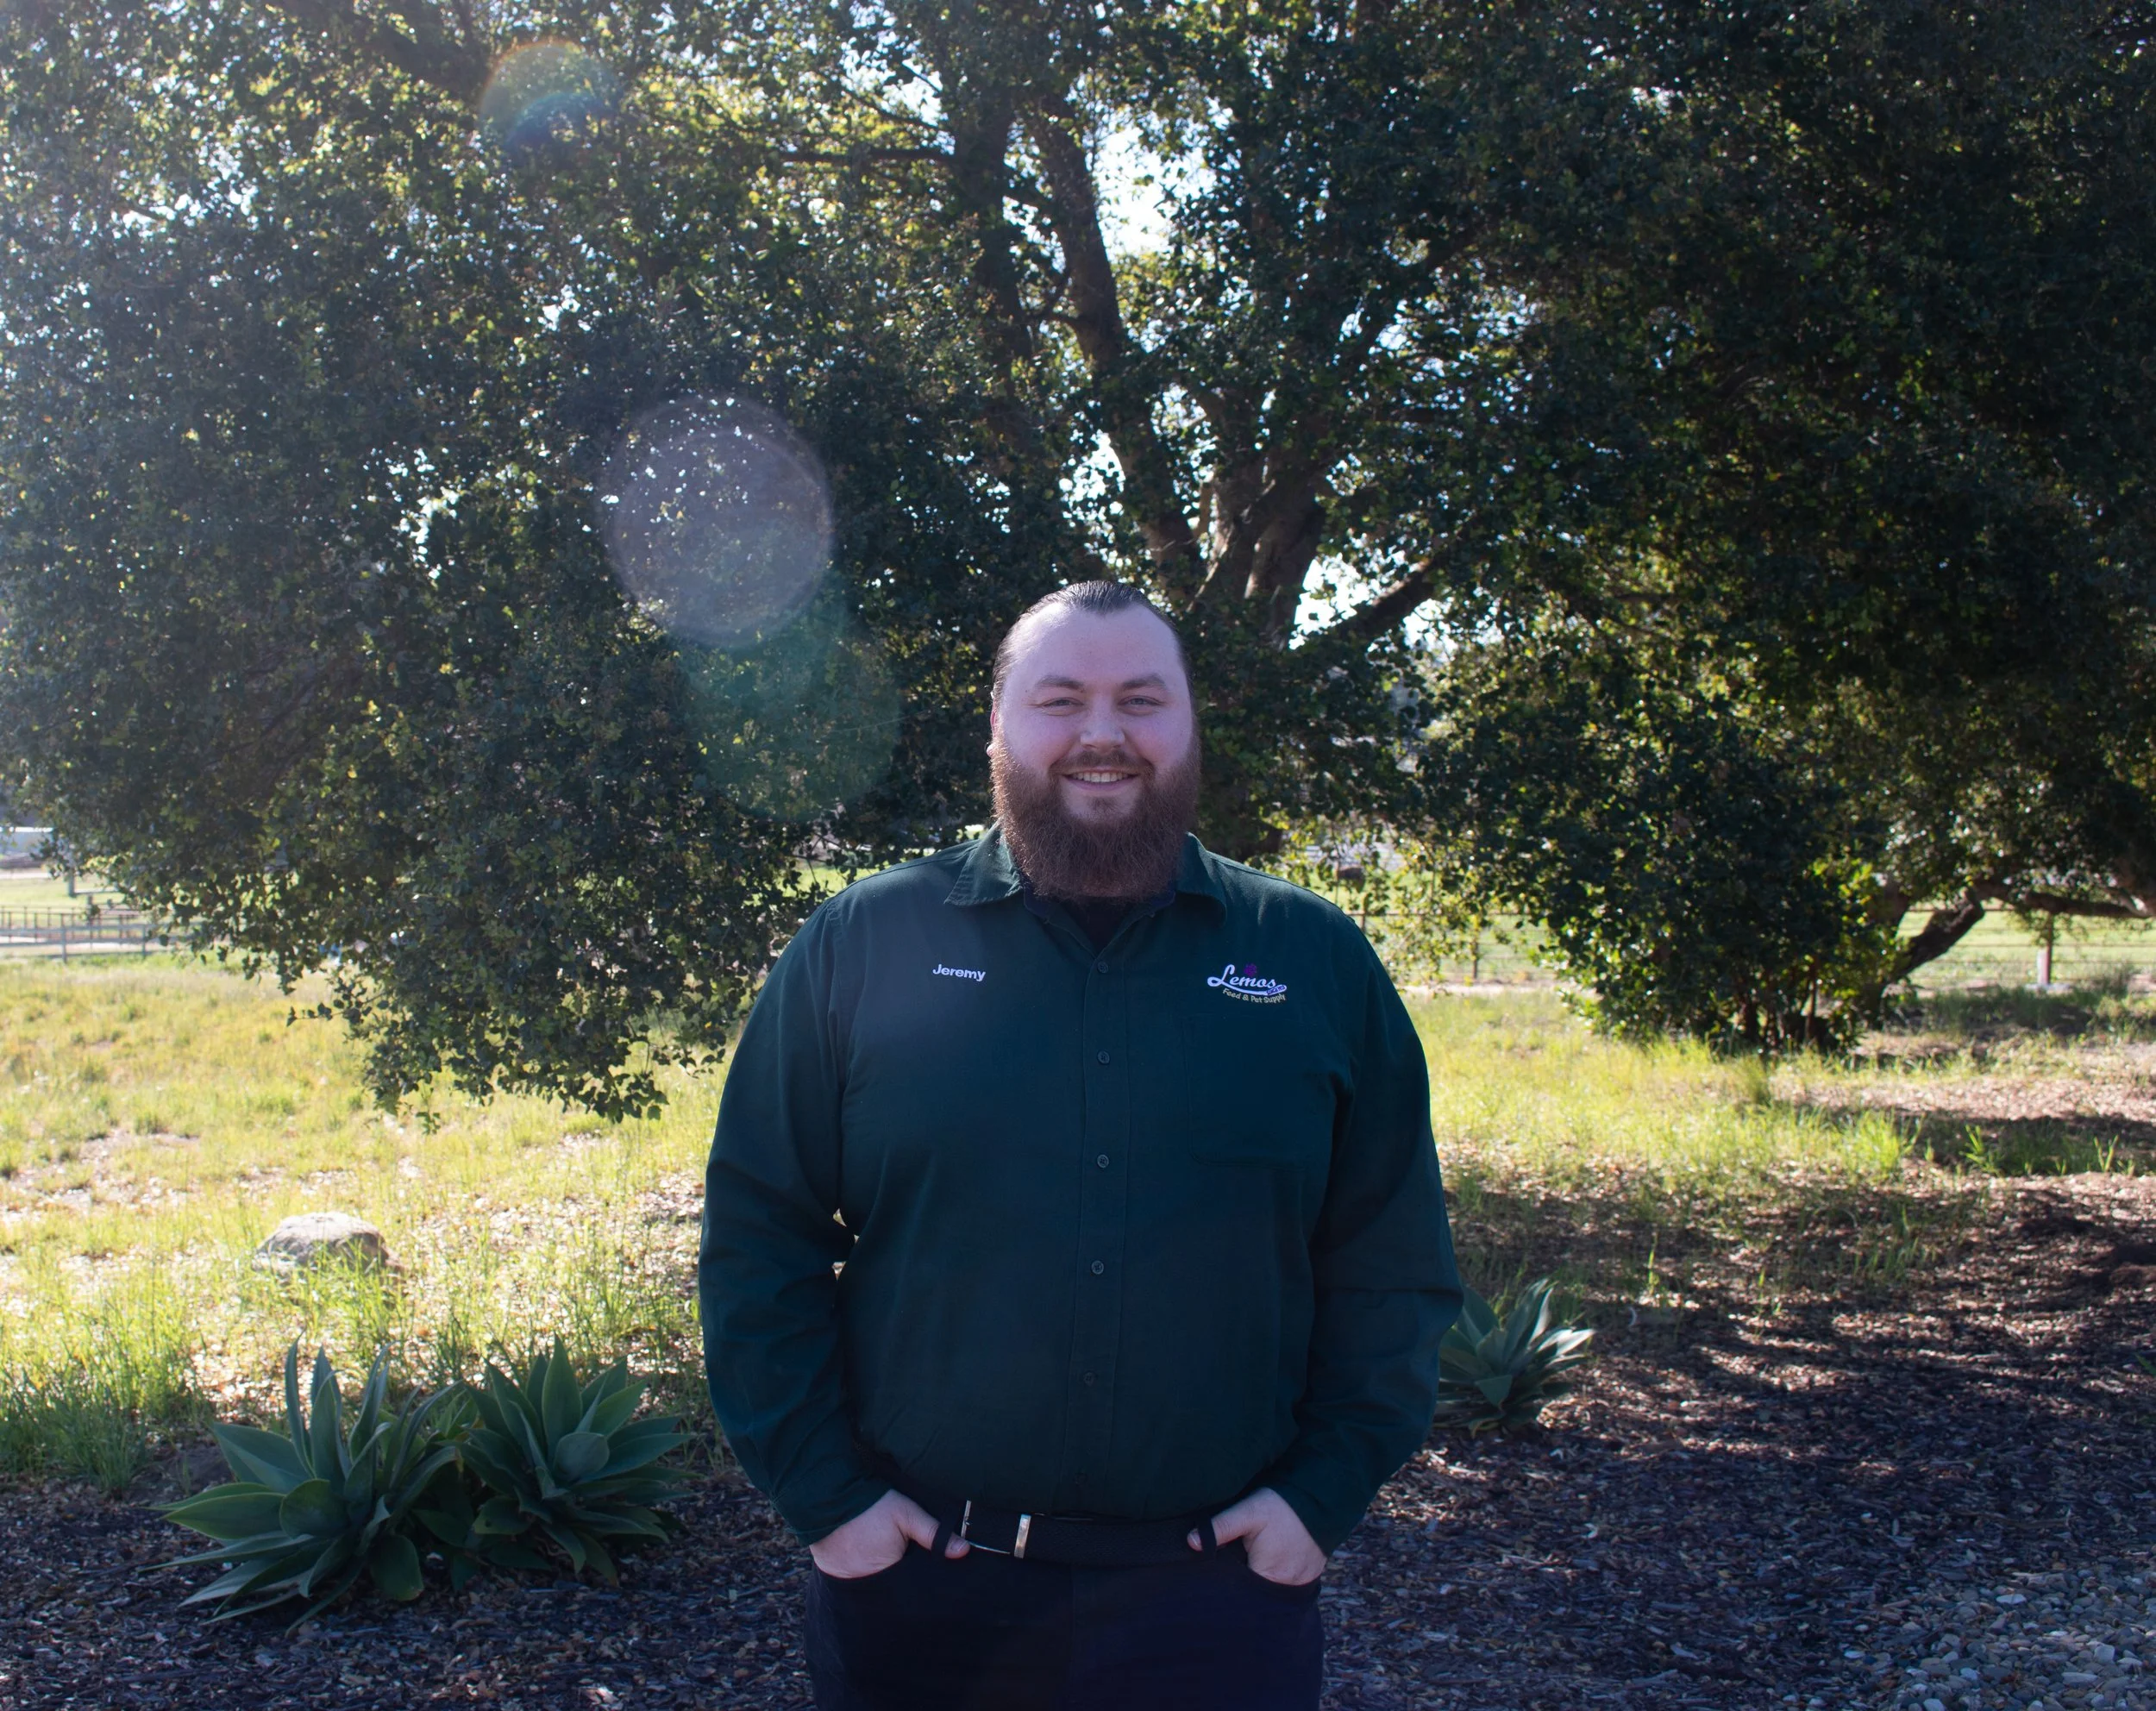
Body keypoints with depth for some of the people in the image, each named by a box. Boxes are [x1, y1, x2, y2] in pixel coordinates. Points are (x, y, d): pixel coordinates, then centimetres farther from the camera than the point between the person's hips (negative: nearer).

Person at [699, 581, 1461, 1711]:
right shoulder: (857, 948, 1)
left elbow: (1392, 1268, 6)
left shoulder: (1318, 962, 4)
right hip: (913, 1584, 0)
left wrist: (1327, 1487, -2)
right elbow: (757, 1241, 1)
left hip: (1214, 1593, 1)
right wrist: (821, 1489, -5)